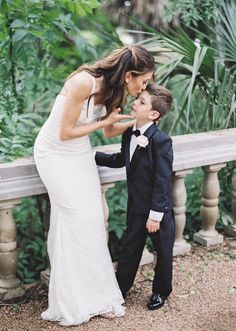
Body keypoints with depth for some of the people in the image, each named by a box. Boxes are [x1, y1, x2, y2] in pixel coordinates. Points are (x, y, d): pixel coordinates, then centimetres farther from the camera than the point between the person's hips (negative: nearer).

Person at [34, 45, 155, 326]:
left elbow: (109, 131, 9)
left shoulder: (113, 90, -5)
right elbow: (65, 133, -23)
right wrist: (105, 121, -17)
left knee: (92, 220, 4)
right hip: (55, 154, -7)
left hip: (80, 154, 7)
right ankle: (70, 305, 9)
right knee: (75, 220, -6)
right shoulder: (84, 82, -30)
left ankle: (95, 294, 15)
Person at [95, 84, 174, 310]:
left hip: (158, 207, -6)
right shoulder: (129, 134, 0)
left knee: (163, 250, 14)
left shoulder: (161, 141, -23)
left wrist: (155, 214, -20)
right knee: (129, 247, 16)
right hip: (136, 205, 6)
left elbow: (162, 181, -22)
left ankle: (161, 291, 34)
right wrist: (93, 156, 13)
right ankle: (119, 289, 32)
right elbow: (120, 160, 20)